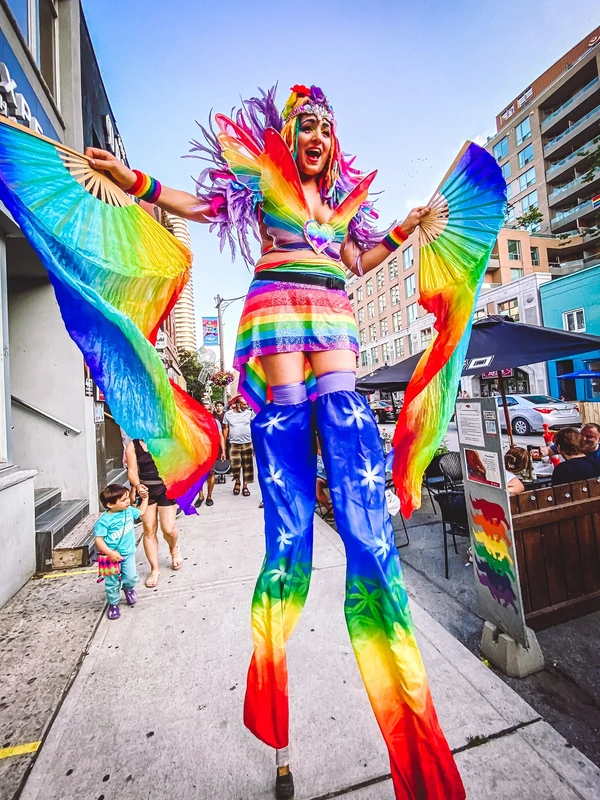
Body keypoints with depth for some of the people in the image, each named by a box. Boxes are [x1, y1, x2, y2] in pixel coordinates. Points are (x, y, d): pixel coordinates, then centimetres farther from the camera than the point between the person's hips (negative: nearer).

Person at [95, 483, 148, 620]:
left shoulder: (129, 510, -5)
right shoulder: (104, 520, -22)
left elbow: (141, 512, 15)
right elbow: (98, 539, -20)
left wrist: (145, 497, 10)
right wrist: (110, 553, -27)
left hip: (128, 553, 4)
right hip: (112, 556, -4)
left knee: (131, 577, 2)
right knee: (112, 583, 10)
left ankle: (128, 589, 37)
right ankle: (113, 604, 34)